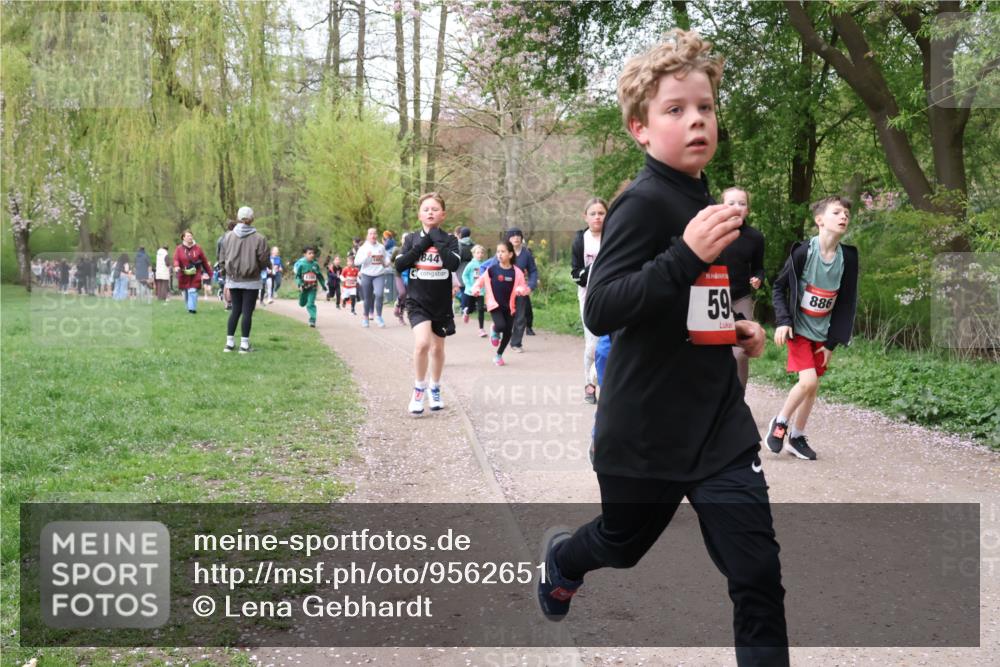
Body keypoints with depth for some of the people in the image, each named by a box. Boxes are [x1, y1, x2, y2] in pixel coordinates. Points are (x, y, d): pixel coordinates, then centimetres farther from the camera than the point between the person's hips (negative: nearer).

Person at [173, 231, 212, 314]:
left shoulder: (198, 248, 3)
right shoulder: (179, 249, 3)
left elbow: (205, 261, 6)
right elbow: (176, 259, -7)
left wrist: (209, 273, 9)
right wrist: (176, 267, -30)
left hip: (195, 275, -2)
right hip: (184, 275, 2)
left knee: (193, 291, -15)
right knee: (186, 293, 8)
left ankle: (192, 308, -14)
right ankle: (189, 307, 25)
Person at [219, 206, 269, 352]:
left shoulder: (228, 236, -2)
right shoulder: (259, 238, -13)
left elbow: (221, 260, 2)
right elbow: (263, 262, -10)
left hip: (233, 280, 4)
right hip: (251, 281, -4)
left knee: (235, 310, 14)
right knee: (247, 312, 2)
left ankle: (229, 343, 15)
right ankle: (244, 344, 3)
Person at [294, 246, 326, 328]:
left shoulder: (315, 264, -5)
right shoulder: (301, 264, -12)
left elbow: (319, 276, 8)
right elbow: (297, 276, -7)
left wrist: (323, 285, 12)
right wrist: (299, 284, -21)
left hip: (313, 288, -1)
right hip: (303, 287, 1)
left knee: (311, 304, -10)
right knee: (302, 303, 20)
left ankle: (312, 320, -8)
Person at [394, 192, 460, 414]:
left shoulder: (449, 240, -2)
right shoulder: (412, 239, 3)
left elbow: (454, 264, -19)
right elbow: (399, 265, -9)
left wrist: (438, 241, -16)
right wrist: (421, 246, -15)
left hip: (442, 303, 1)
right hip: (417, 301, -1)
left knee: (437, 348, 15)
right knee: (422, 343, -21)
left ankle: (435, 389, 36)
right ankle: (418, 390, -3)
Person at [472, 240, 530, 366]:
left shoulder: (517, 272, -4)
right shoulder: (492, 269, -6)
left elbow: (523, 287, 3)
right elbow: (480, 280, 5)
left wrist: (521, 290, -19)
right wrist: (476, 289, -13)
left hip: (509, 306, 2)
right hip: (495, 304, -2)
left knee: (508, 332, 6)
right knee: (501, 326, -25)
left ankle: (499, 355, 29)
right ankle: (495, 332, 14)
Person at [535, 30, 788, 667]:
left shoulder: (706, 202, 8)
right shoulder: (643, 202, -16)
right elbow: (600, 311, -26)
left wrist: (732, 326, 7)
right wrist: (689, 253, -34)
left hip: (719, 420, 5)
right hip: (646, 427, -5)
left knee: (758, 571, -4)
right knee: (625, 542, 21)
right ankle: (560, 557, 55)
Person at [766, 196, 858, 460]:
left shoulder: (848, 258, -6)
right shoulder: (803, 252, -17)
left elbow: (846, 302, 1)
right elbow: (779, 288, -6)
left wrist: (832, 342, 1)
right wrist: (782, 321, -18)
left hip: (822, 332, 5)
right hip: (799, 328, -4)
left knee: (813, 385, 8)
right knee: (809, 380, -17)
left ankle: (796, 437, 23)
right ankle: (780, 422, 7)